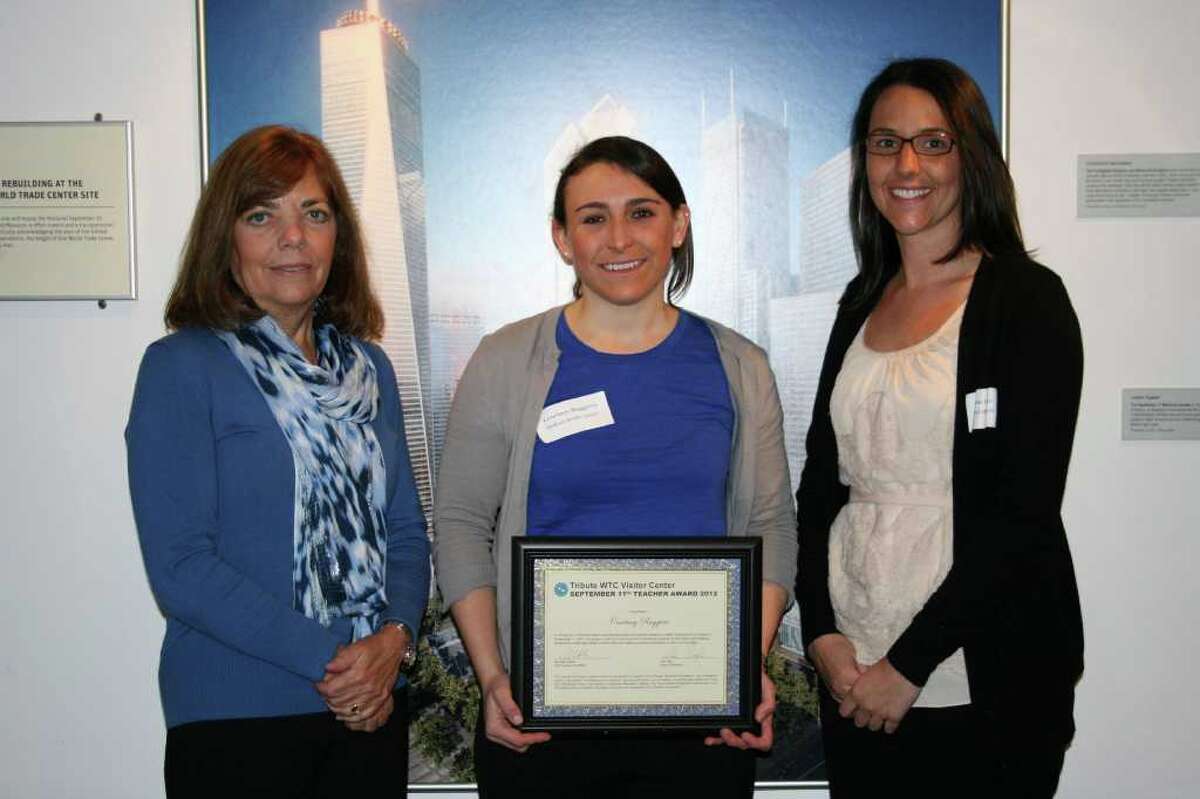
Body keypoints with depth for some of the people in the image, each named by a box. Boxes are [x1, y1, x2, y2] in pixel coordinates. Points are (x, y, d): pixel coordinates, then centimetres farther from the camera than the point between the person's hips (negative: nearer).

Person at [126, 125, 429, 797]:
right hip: (237, 717, -4)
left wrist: (395, 636, -9)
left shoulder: (369, 367, 8)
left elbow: (407, 529, 10)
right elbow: (180, 566, -14)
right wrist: (327, 659, -16)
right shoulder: (182, 368, -8)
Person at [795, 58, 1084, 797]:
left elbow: (1024, 513, -14)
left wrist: (910, 664, -15)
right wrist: (822, 632, -3)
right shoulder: (862, 301, 9)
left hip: (982, 687, -5)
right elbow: (820, 483, 10)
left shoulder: (1026, 299, -8)